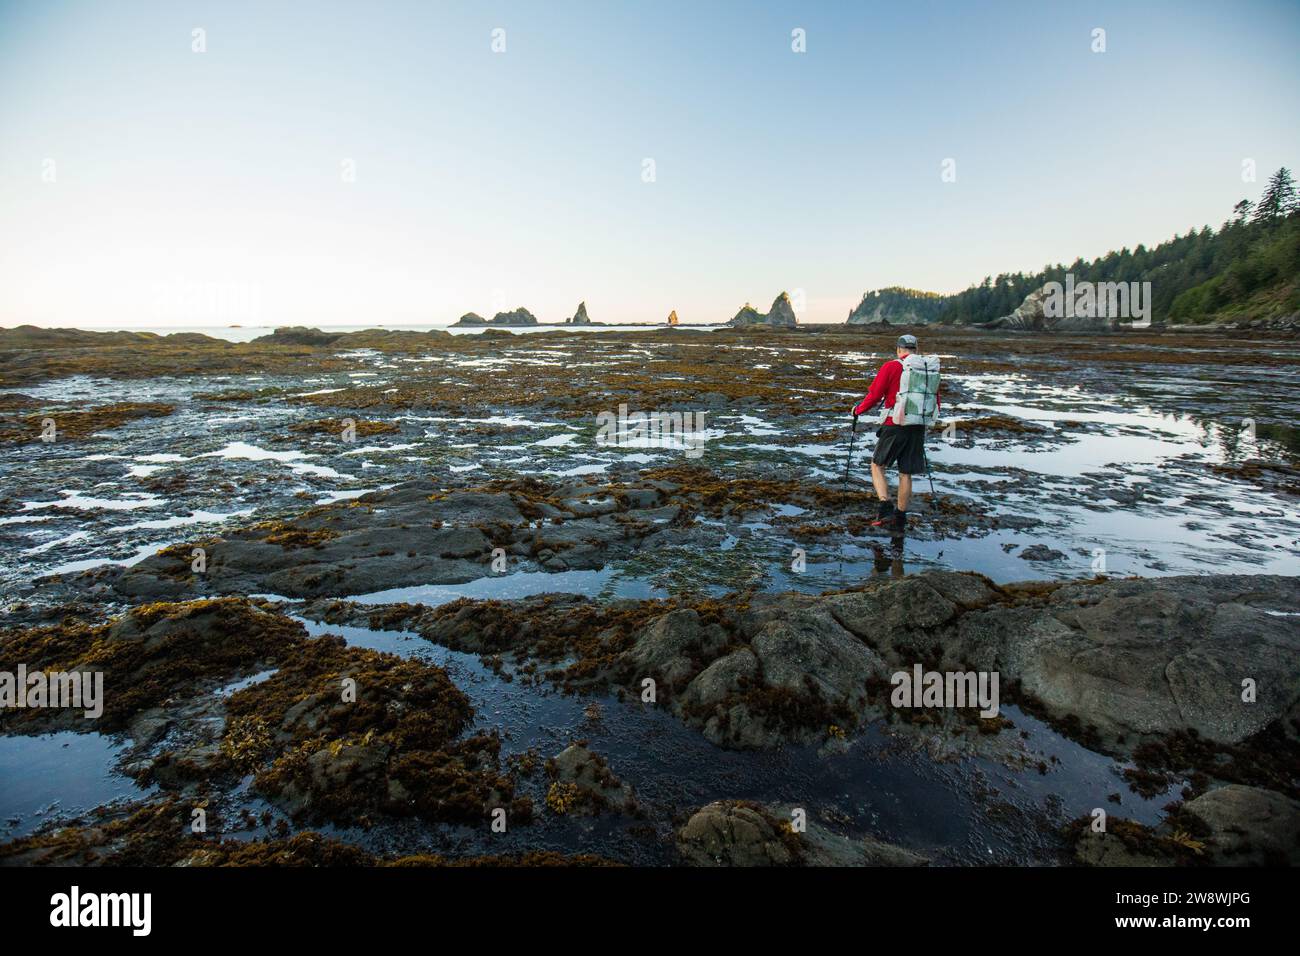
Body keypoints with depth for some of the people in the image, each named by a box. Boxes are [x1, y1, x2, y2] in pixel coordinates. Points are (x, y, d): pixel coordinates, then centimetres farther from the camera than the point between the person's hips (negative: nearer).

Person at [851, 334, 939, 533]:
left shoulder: (891, 367, -5)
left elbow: (874, 396, -7)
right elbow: (935, 404, 16)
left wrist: (857, 410, 10)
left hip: (894, 426, -4)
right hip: (918, 428, 4)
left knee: (877, 466, 11)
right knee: (906, 474, 11)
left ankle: (885, 508, -6)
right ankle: (900, 520, 16)